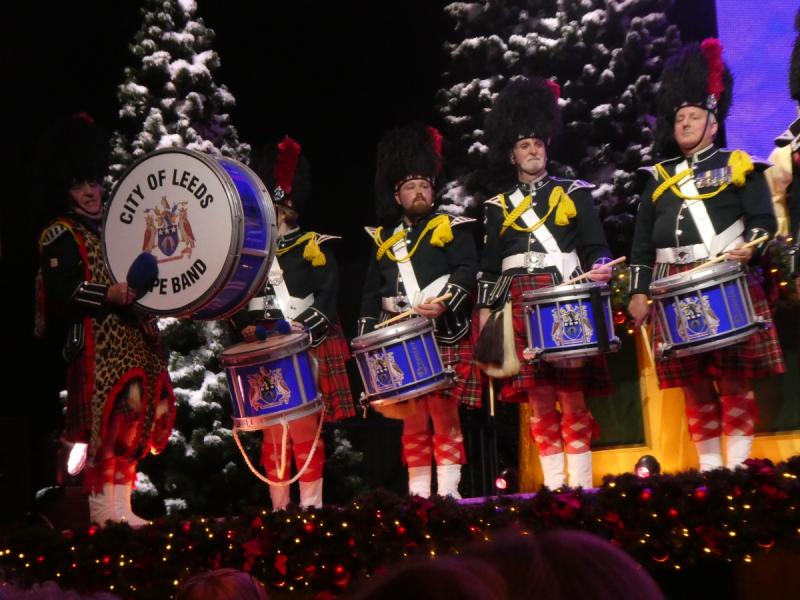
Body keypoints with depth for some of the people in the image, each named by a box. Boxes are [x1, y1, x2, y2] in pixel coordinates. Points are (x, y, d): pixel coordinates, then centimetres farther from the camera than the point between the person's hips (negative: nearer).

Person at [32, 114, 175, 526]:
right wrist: (107, 295, -24)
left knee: (137, 416, 6)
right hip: (98, 342, -8)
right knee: (110, 418, -11)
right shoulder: (61, 235, -2)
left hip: (135, 337, 8)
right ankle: (102, 507, -4)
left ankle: (121, 506, 14)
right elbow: (60, 290, -14)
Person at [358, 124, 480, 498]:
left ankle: (448, 493, -5)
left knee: (443, 414, -6)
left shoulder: (451, 228, 6)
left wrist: (445, 303, -24)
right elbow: (372, 293, 19)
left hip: (443, 337, -4)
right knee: (412, 418, 5)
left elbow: (467, 271, -7)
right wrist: (366, 339, 12)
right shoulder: (384, 238, 18)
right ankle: (417, 494, 8)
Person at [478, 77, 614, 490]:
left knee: (572, 397, -5)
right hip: (522, 312, 2)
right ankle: (553, 487, 5)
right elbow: (489, 269, 14)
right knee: (539, 401, 0)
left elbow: (597, 247, 6)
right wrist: (485, 314, 7)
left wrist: (600, 270, -15)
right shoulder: (498, 207, 15)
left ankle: (581, 485, -2)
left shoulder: (574, 194, 10)